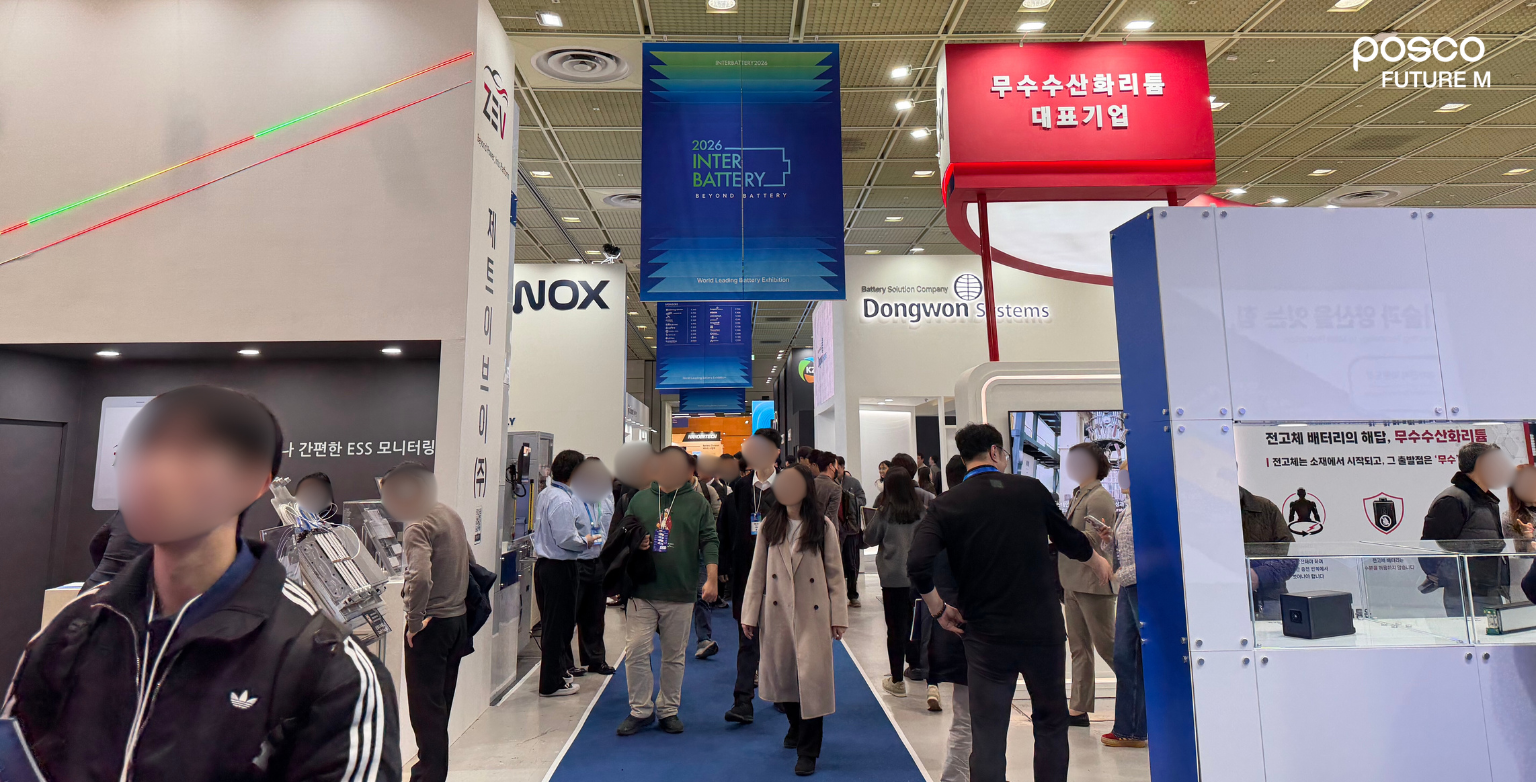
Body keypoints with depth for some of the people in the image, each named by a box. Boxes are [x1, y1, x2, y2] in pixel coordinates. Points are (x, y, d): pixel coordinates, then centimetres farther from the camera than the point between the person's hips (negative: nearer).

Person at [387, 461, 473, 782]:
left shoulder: (418, 525, -17)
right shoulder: (450, 515, 10)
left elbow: (420, 577, -31)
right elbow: (469, 562, 18)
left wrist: (414, 620, -19)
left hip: (431, 624, -9)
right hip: (457, 619, 9)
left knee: (425, 705, 2)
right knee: (440, 703, 18)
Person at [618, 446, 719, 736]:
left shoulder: (697, 503, 3)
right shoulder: (640, 499, 9)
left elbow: (709, 541, 0)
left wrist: (711, 579, -9)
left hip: (680, 594, -1)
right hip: (642, 592, 1)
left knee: (674, 655, 9)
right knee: (636, 652, -2)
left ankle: (668, 710, 24)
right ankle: (640, 710, 15)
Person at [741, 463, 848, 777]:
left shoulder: (823, 527, -3)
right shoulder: (770, 526, 3)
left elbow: (834, 574, -1)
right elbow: (757, 573, 4)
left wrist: (838, 616, -3)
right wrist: (749, 614, 2)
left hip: (812, 614, -3)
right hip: (777, 612, 3)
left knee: (811, 678, -5)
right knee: (782, 675, 13)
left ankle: (808, 750, 9)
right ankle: (796, 727, 40)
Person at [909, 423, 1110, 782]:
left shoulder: (945, 506, -6)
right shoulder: (1031, 489, -2)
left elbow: (917, 565, -19)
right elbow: (1069, 539, 11)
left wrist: (939, 608, -3)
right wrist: (1097, 560, 32)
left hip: (986, 639, -1)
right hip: (1044, 631, 1)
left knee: (987, 739, 7)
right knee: (1051, 724, 21)